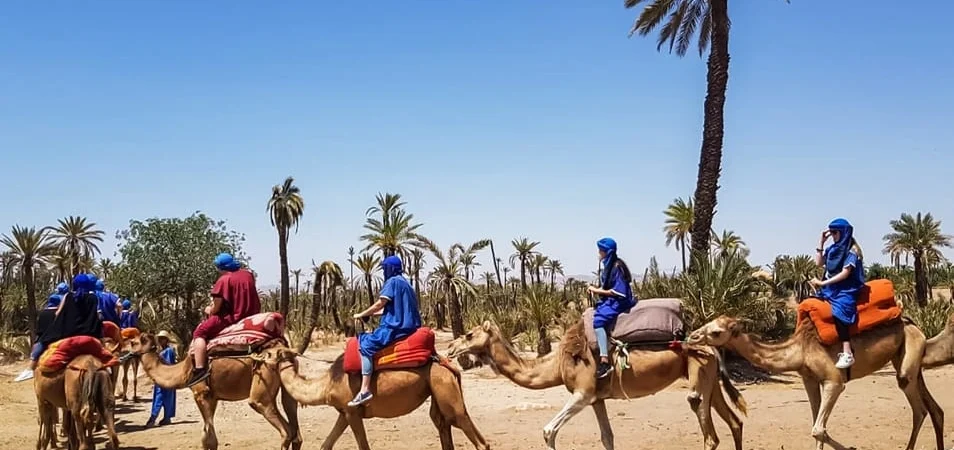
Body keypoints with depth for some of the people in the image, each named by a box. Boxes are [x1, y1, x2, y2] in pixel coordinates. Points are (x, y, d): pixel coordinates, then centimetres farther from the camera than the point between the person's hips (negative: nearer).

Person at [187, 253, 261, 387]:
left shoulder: (224, 280, -13)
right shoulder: (248, 274, 8)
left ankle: (200, 369, -17)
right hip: (251, 315, 8)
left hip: (232, 318, -8)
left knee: (199, 332, -1)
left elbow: (216, 308, -11)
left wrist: (209, 310, 11)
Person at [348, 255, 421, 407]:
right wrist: (370, 314, 21)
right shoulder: (404, 282, 21)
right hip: (407, 325, 10)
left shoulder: (393, 281, -8)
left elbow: (380, 304, -11)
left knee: (366, 345, -16)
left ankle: (365, 390, -27)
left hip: (395, 326, -10)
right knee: (370, 339, 25)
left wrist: (361, 315, 1)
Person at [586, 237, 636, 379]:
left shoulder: (617, 267, -16)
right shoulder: (608, 265, 12)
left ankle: (605, 362, -34)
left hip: (619, 302, -11)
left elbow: (618, 292, -21)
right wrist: (597, 289, -1)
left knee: (598, 320, -28)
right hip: (610, 300, 11)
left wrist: (598, 291, -16)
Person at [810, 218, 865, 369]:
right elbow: (819, 262, 9)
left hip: (846, 289, -9)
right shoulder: (833, 248, 14)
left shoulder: (851, 250, -9)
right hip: (831, 288, 9)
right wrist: (821, 243, 6)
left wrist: (823, 283, -16)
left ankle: (847, 354, -42)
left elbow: (845, 274, -15)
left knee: (839, 312, -33)